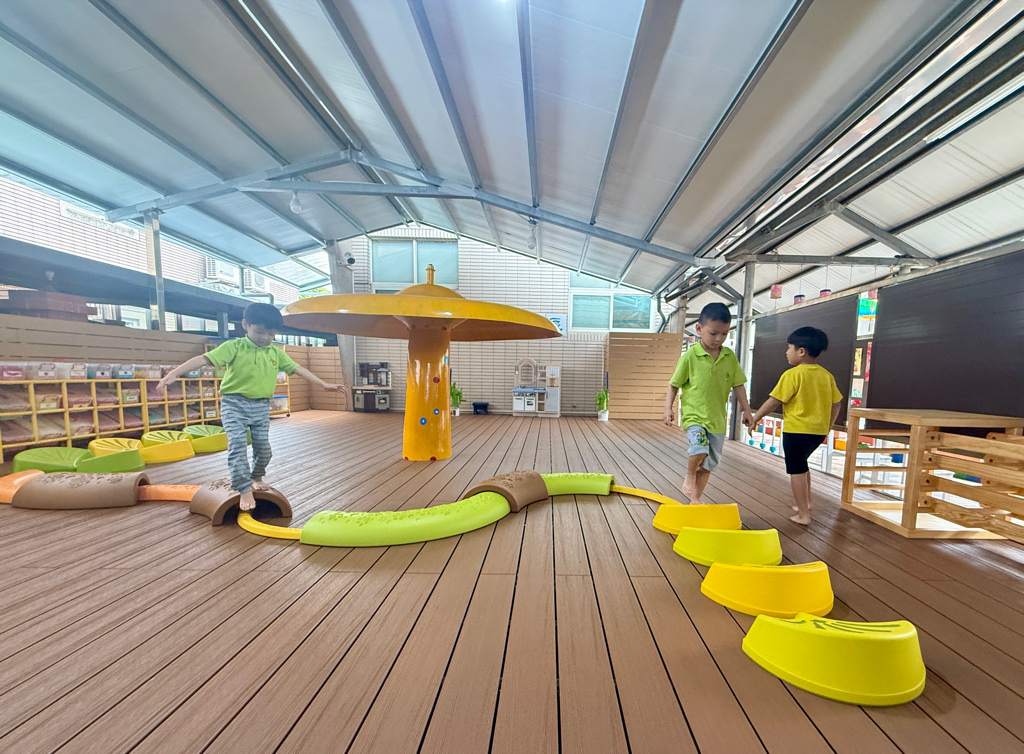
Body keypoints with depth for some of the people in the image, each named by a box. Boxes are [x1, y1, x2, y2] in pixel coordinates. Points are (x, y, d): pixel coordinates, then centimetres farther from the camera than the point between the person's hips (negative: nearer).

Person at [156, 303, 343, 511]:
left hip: (261, 406, 4)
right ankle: (245, 490, -6)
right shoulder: (234, 347, -6)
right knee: (237, 444, -13)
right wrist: (175, 372, -30)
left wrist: (324, 384, 5)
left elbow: (298, 369, 7)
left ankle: (257, 477, 36)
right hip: (234, 403, -3)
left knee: (263, 447, 9)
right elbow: (204, 359, -15)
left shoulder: (276, 353, 5)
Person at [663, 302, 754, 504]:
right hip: (694, 414, -5)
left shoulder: (730, 356, 3)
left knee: (709, 463, 13)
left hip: (717, 418, 5)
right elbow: (674, 384, -4)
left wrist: (746, 408, 11)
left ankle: (695, 499, 31)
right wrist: (668, 407, -10)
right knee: (700, 449, -28)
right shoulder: (690, 355, -9)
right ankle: (689, 477, 4)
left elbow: (738, 385, 12)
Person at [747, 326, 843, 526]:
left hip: (797, 430, -8)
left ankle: (803, 514, 9)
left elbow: (774, 401, -16)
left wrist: (755, 418, -7)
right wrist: (829, 423, 26)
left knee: (796, 470, 3)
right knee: (801, 464, 27)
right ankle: (806, 501, 35)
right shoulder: (827, 375, 7)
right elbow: (837, 402, 13)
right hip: (819, 431, 8)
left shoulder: (793, 374, -15)